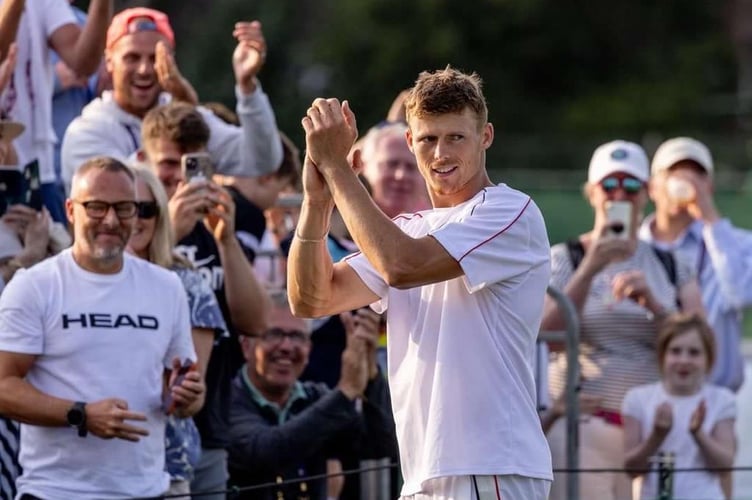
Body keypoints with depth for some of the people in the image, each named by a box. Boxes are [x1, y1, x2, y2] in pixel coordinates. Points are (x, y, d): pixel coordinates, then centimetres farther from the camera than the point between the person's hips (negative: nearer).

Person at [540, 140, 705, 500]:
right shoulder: (564, 259, 8)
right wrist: (591, 268, -16)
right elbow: (546, 334, -8)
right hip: (584, 426, -3)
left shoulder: (671, 267, 16)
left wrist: (654, 305, -11)